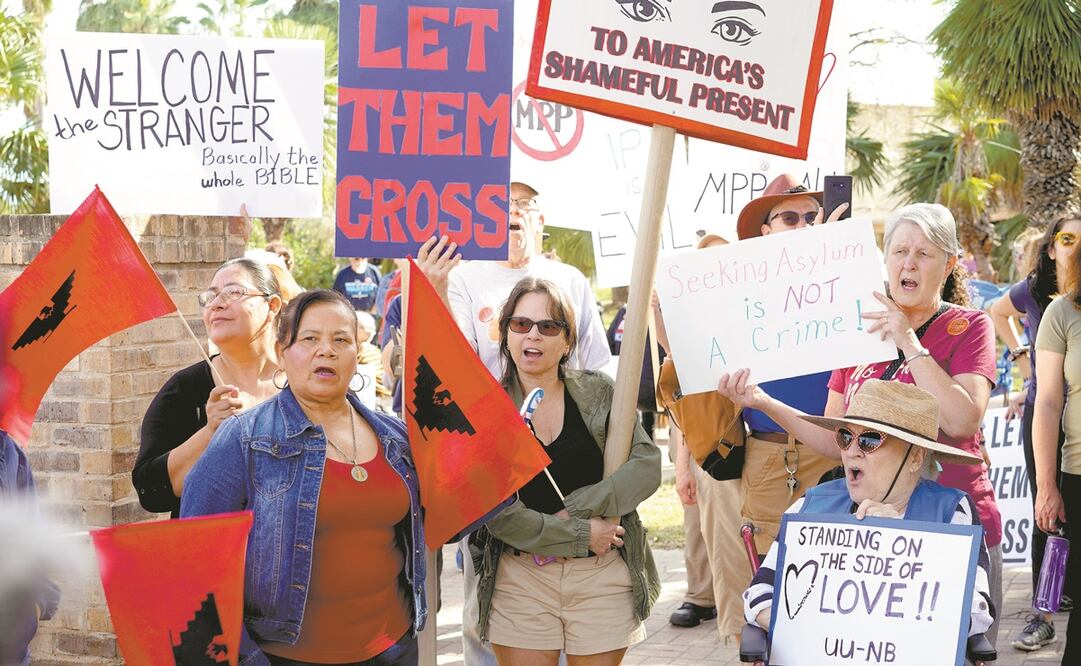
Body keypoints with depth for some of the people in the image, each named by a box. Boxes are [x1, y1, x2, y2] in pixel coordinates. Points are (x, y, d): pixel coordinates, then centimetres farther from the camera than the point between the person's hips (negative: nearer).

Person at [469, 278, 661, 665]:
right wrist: (580, 534, -13)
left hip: (604, 579, 1)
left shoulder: (598, 392, 4)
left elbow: (647, 466, -4)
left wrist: (578, 509, -14)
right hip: (520, 583, -1)